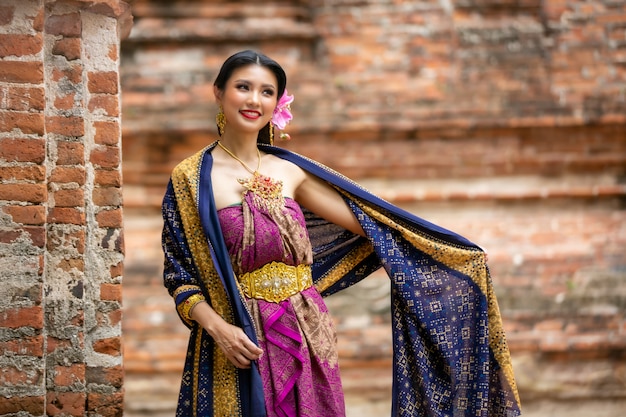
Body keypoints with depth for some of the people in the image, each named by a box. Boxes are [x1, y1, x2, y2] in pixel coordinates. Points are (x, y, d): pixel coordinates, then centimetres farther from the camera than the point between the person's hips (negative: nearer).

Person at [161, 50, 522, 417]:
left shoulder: (289, 171, 7)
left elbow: (366, 220, 10)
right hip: (242, 343, -3)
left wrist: (449, 251, 10)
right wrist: (217, 328, -20)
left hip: (308, 337, 4)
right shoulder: (192, 178, -3)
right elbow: (180, 275, -3)